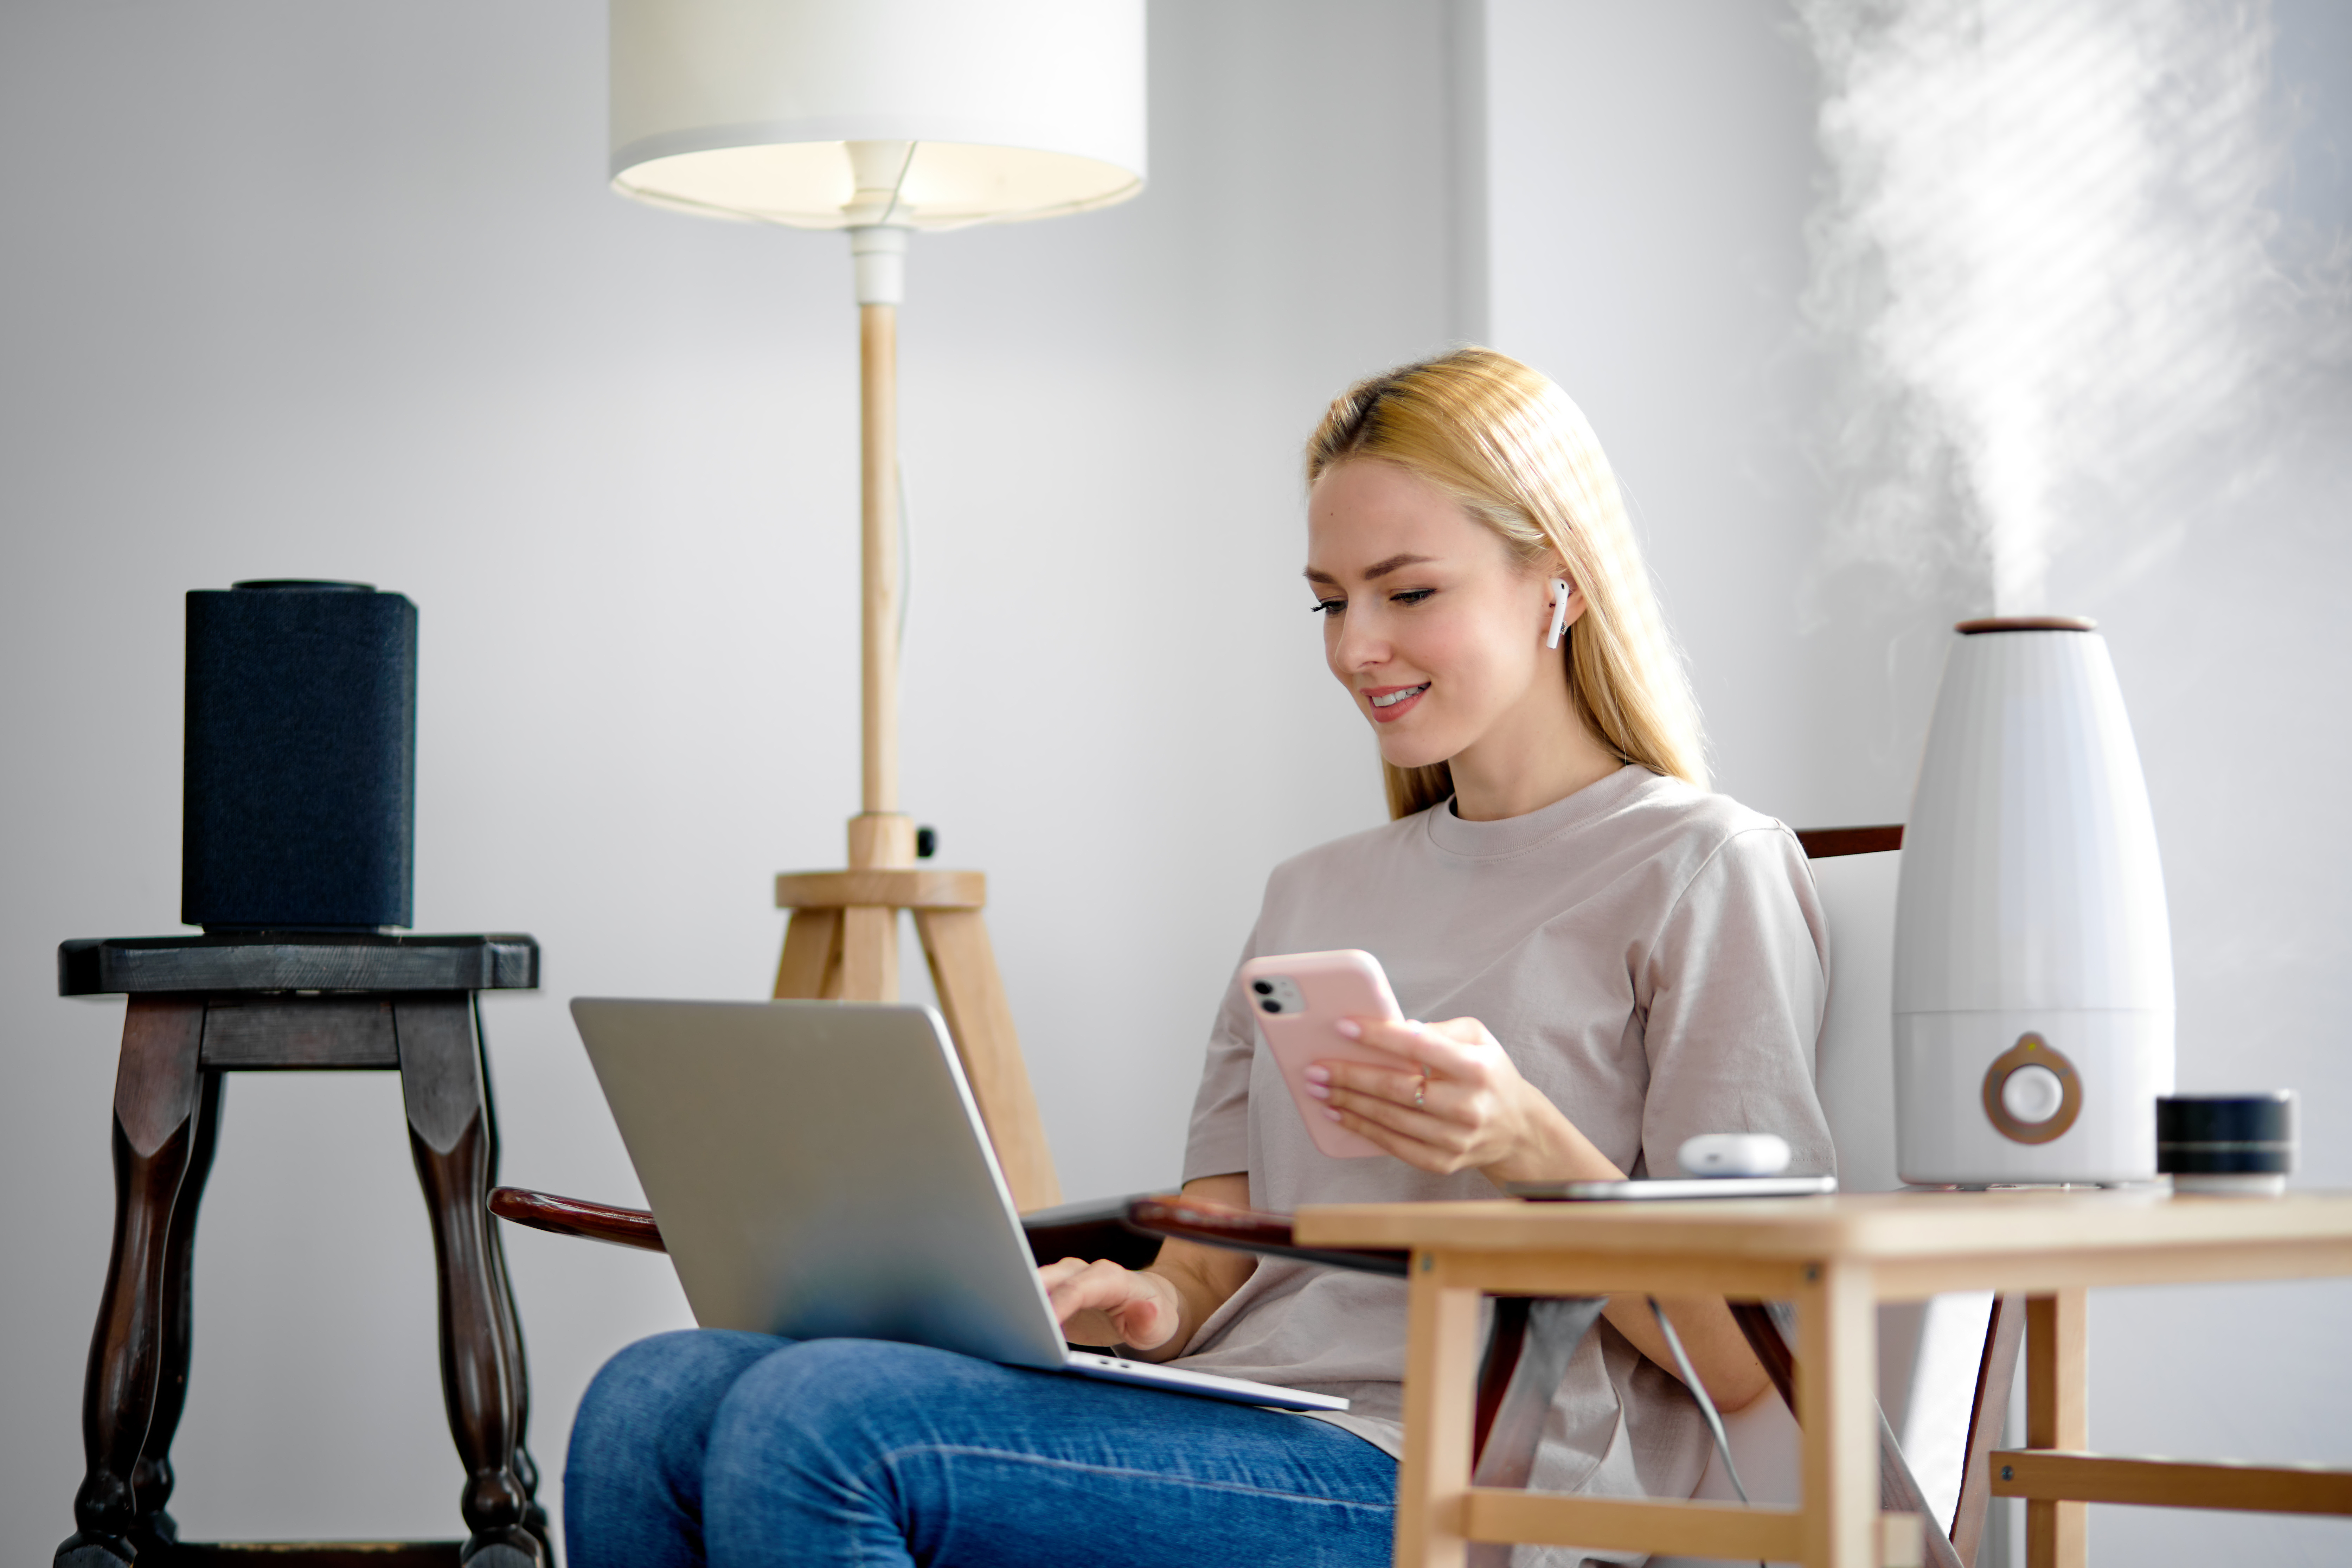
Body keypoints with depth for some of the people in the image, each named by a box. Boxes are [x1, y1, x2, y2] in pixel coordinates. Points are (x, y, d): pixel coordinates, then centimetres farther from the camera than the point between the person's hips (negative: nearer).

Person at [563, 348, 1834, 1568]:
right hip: (1231, 1424, 7)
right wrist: (1156, 1302, -4)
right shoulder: (1315, 894, 27)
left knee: (814, 1421, -27)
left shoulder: (1702, 870, 3)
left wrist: (1526, 1145, -18)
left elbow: (1741, 1362, -4)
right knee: (654, 1405, -16)